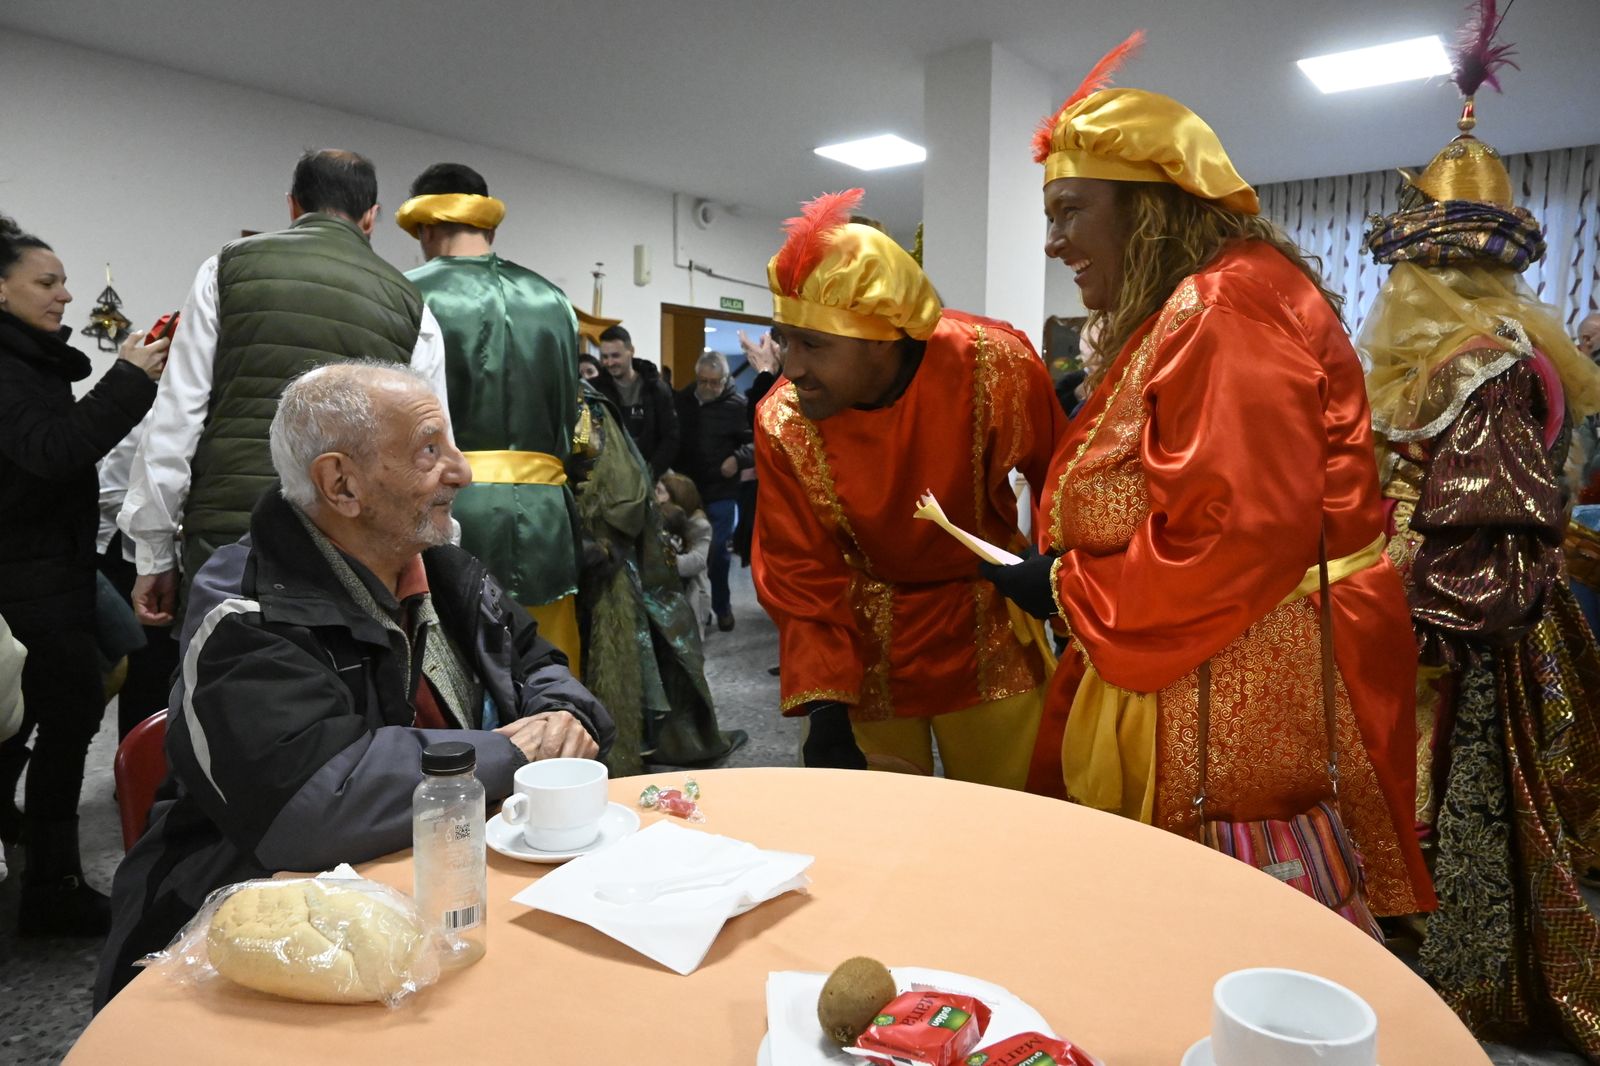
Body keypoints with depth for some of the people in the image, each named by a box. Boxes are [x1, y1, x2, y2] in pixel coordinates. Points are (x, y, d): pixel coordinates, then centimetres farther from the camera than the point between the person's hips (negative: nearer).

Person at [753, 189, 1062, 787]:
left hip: (988, 629, 0)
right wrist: (825, 709, -21)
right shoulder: (782, 423, -20)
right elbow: (803, 581, -13)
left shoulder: (994, 366, -23)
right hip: (866, 644, 0)